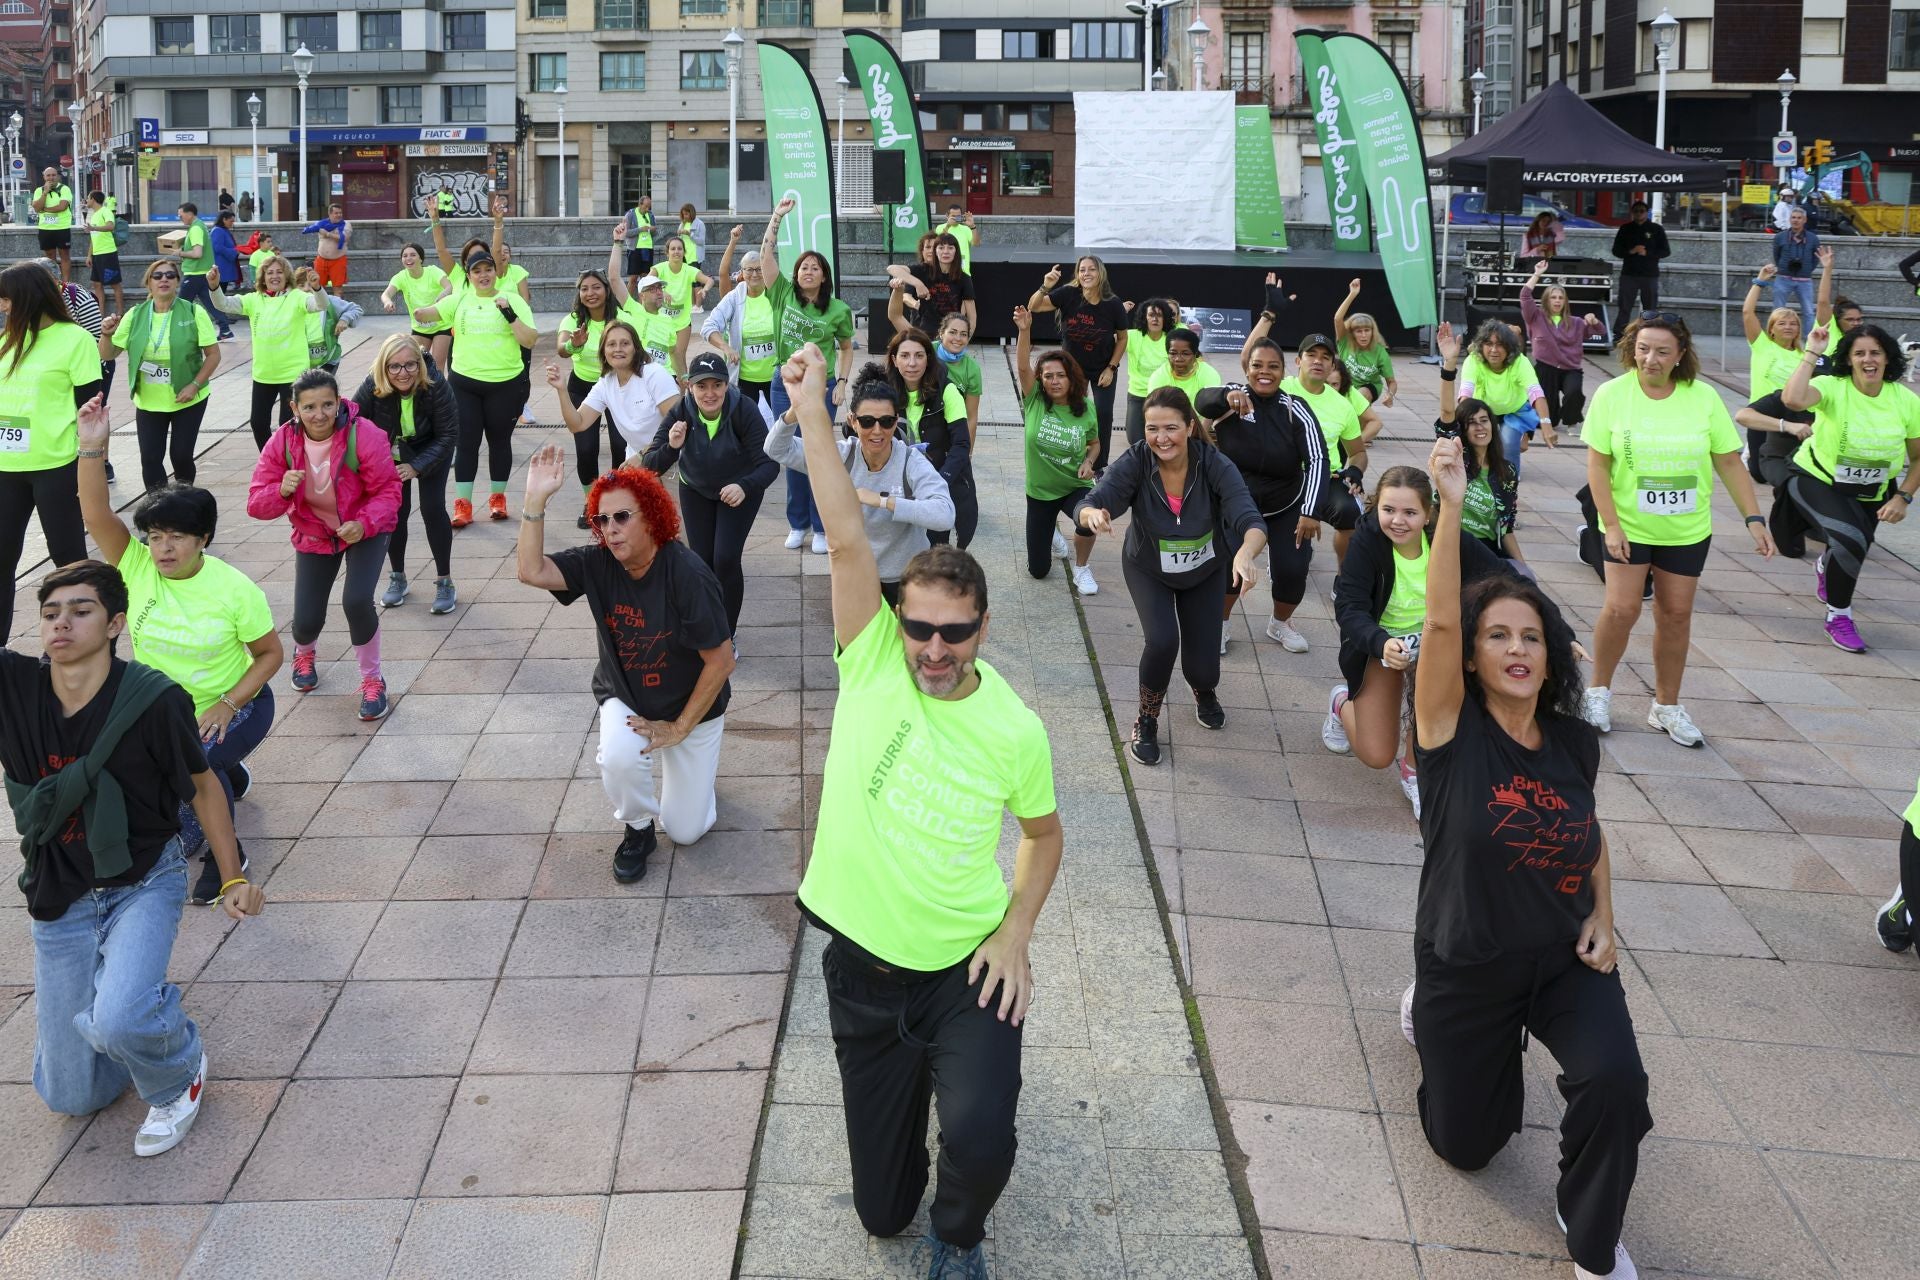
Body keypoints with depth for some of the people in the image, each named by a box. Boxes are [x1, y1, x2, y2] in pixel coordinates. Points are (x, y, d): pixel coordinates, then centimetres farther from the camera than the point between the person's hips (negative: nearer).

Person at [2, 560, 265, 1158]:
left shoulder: (153, 700, -20)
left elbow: (201, 786, -6)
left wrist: (234, 877, -8)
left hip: (144, 883, -4)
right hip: (60, 899, 4)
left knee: (117, 1022, -33)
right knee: (70, 1096, 9)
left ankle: (178, 1077, 3)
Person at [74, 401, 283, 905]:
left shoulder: (234, 589, -21)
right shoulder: (135, 566, -14)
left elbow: (271, 654, -13)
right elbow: (96, 514, -27)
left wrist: (227, 705, -24)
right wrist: (93, 448, -40)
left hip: (234, 707, -5)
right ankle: (228, 779, 51)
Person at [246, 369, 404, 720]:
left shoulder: (365, 436, -28)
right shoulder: (281, 443, -19)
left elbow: (388, 490, -21)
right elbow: (256, 505, -17)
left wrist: (364, 524, -39)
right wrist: (281, 491, -39)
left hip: (363, 530, -3)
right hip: (314, 534, 3)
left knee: (356, 601, -27)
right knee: (306, 620, 0)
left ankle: (372, 680, 0)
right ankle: (304, 654, 44)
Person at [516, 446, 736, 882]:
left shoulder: (686, 573, -29)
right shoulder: (598, 563, -16)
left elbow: (721, 660, -24)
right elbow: (531, 571, -30)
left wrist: (680, 728, -17)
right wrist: (536, 498, -37)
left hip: (692, 707, -2)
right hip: (625, 699, 2)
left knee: (686, 831, 3)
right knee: (618, 759, -33)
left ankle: (686, 769, 37)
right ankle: (638, 831, 1)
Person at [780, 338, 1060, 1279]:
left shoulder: (1015, 730, -9)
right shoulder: (871, 665, -10)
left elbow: (1044, 835, 7)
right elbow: (847, 541, -19)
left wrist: (1016, 934, -6)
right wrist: (810, 407, -25)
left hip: (968, 969, -1)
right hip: (862, 965, 2)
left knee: (978, 1140, -26)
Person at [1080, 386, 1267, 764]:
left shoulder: (1214, 464, -30)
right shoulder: (1135, 462, -29)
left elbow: (1251, 521, -40)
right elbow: (1088, 505, -38)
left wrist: (1246, 552, -63)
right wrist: (1093, 514, -63)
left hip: (1204, 573, 1)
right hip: (1149, 570, -1)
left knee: (1202, 669, 0)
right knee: (1162, 640, -26)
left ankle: (1204, 691, 41)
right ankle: (1146, 722, 2)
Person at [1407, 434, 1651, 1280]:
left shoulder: (1574, 743, -4)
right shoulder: (1453, 730, -16)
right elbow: (1438, 623, -33)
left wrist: (1603, 920, -1)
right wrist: (1451, 507, -41)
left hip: (1565, 960, 2)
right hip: (1466, 969, -2)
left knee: (1615, 1081, -27)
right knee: (1465, 1145, 13)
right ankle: (1430, 1015, 44)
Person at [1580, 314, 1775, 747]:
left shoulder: (1703, 397, -6)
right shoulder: (1612, 394, -11)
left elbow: (1730, 463, 0)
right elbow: (1597, 465, -9)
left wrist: (1754, 519, -4)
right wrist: (1611, 525, -15)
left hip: (1687, 531, 2)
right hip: (1628, 526, -2)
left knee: (1676, 615, 7)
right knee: (1622, 608, -10)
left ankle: (1666, 706, 21)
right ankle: (1598, 690, 14)